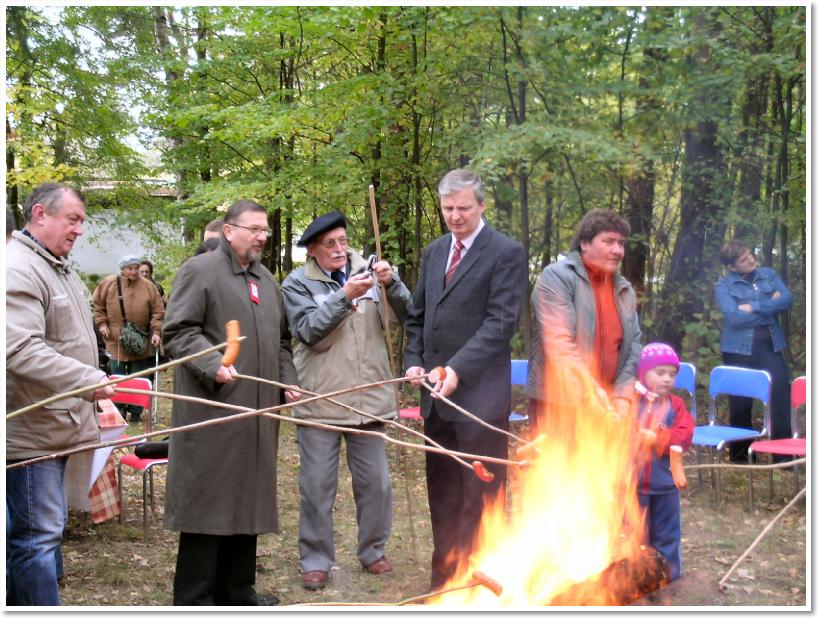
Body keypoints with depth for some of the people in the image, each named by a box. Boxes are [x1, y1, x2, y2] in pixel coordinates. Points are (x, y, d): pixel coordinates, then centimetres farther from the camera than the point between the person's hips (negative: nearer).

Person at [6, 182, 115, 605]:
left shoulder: (60, 269, 16)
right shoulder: (18, 269, -17)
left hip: (57, 426, 10)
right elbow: (21, 351, -27)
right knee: (38, 535, -6)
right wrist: (91, 380, -30)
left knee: (45, 530, 16)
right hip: (29, 431, -10)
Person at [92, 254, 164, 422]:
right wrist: (101, 323, -1)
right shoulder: (108, 284, -3)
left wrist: (156, 331, -9)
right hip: (116, 341, 0)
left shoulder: (148, 286, -2)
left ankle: (136, 410, 16)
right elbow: (97, 305, 7)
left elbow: (158, 311, -1)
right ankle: (120, 408, 17)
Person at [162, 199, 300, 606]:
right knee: (208, 499, -4)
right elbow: (177, 331, -11)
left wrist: (288, 381, 13)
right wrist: (213, 366, -23)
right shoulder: (199, 270, -4)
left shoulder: (267, 280, 20)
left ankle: (236, 590, 22)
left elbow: (280, 340, 27)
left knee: (248, 497, 12)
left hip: (257, 412, 8)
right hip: (212, 410, -7)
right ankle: (194, 598, 5)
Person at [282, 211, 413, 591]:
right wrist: (345, 295, -24)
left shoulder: (367, 273, 4)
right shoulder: (298, 283, -2)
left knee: (375, 482, 11)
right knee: (317, 486, 5)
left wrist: (391, 283, -20)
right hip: (320, 401, -2)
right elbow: (309, 330, -16)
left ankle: (372, 550, 29)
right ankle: (316, 560, 18)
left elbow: (406, 313, -2)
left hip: (369, 398, 3)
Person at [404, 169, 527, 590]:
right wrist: (414, 360, 6)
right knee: (442, 493, 15)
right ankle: (445, 577, 27)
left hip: (480, 394, -7)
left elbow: (502, 321, -14)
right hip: (436, 394, 7)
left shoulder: (507, 253, -6)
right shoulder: (434, 252, 15)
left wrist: (458, 369, -20)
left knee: (480, 496, -1)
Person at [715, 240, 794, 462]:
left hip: (771, 346, 2)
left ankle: (784, 455, 0)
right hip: (739, 349, -2)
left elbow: (787, 299, -5)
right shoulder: (724, 285, -2)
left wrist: (754, 307, -13)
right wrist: (770, 307, -10)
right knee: (741, 402, 7)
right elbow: (734, 317, -16)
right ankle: (741, 456, 21)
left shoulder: (768, 274, 9)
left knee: (782, 397, -7)